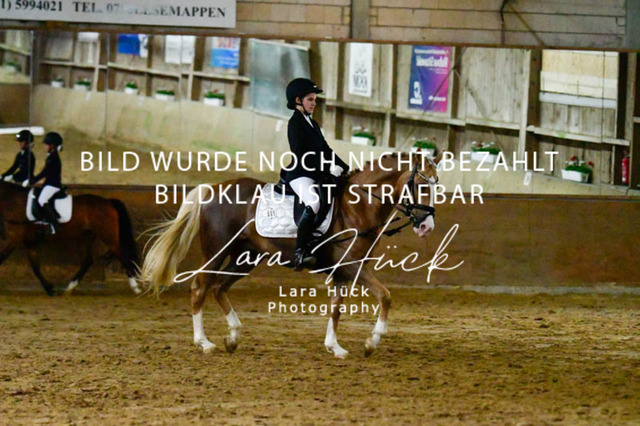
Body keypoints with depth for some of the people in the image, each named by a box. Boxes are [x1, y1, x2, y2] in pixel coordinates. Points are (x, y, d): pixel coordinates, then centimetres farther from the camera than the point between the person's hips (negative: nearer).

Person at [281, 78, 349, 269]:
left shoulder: (312, 124, 20)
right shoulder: (295, 123, -7)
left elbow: (325, 150, 23)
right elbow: (300, 154, -18)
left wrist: (345, 168, 13)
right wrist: (328, 168, -20)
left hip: (316, 175, 10)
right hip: (299, 175, -10)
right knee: (314, 203, -35)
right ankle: (300, 252, -31)